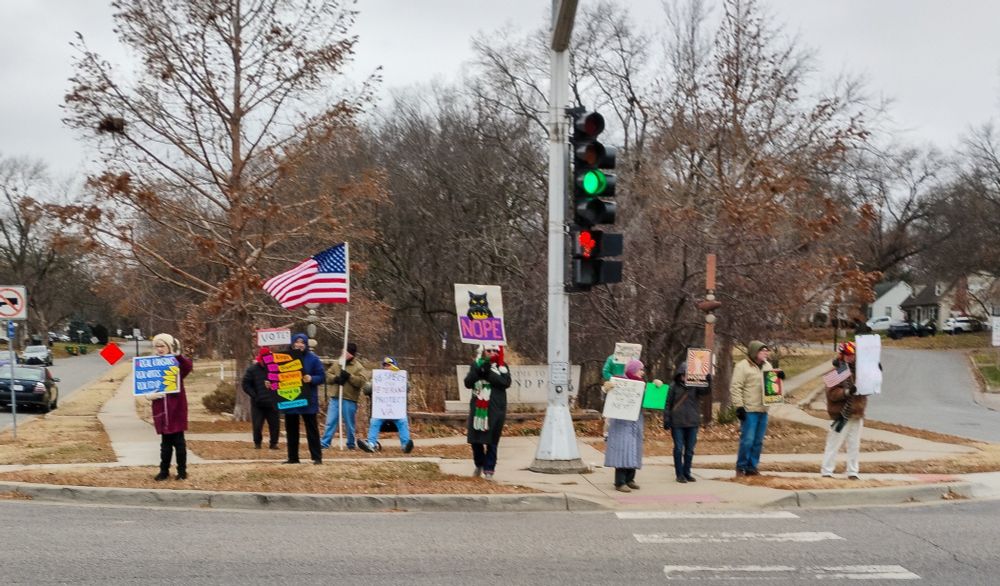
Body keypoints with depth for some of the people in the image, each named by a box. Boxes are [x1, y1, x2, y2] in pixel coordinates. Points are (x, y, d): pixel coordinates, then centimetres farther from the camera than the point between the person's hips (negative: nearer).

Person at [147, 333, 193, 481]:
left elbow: (188, 366, -28)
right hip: (161, 408, 4)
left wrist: (178, 355, -45)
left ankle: (182, 471, 11)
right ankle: (164, 471, 15)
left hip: (176, 407, -4)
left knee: (178, 440, 2)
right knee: (165, 442, 9)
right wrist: (149, 395, -11)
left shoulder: (177, 362, -5)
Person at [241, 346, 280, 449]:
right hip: (257, 403, -1)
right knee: (257, 424, 0)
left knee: (275, 424, 1)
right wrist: (254, 395, -10)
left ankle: (273, 443, 14)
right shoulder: (252, 369, 0)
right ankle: (257, 442, 17)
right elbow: (246, 385, 0)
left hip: (272, 403, 1)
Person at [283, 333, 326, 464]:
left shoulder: (313, 358, -4)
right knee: (291, 429, 9)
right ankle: (293, 457, 17)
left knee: (311, 429, 0)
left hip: (308, 399, -3)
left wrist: (311, 379, -23)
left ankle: (317, 457, 2)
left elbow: (322, 377, -4)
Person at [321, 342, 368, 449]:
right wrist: (335, 378, -10)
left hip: (349, 400, -4)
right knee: (330, 422, 3)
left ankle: (351, 444, 19)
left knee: (349, 424, 6)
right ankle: (324, 443, 6)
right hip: (335, 398, 4)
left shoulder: (359, 367, -3)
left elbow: (362, 381, -15)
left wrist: (349, 376, -21)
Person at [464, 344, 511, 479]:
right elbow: (468, 383, -1)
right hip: (477, 407, 2)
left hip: (495, 409, -2)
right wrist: (479, 371, -16)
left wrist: (488, 373, -19)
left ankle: (489, 469, 7)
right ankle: (479, 464, 29)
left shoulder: (502, 367, 3)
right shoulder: (476, 365, 8)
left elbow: (506, 382, -13)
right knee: (475, 438, 7)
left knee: (492, 440, -2)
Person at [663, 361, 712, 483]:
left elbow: (706, 391, -14)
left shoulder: (696, 386, 3)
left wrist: (709, 382, -33)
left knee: (690, 449, 8)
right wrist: (666, 420, -1)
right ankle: (679, 474, 8)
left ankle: (687, 473, 19)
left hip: (692, 423, 2)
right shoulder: (674, 387, 0)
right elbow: (668, 404, 3)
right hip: (677, 423, -2)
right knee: (679, 449, 1)